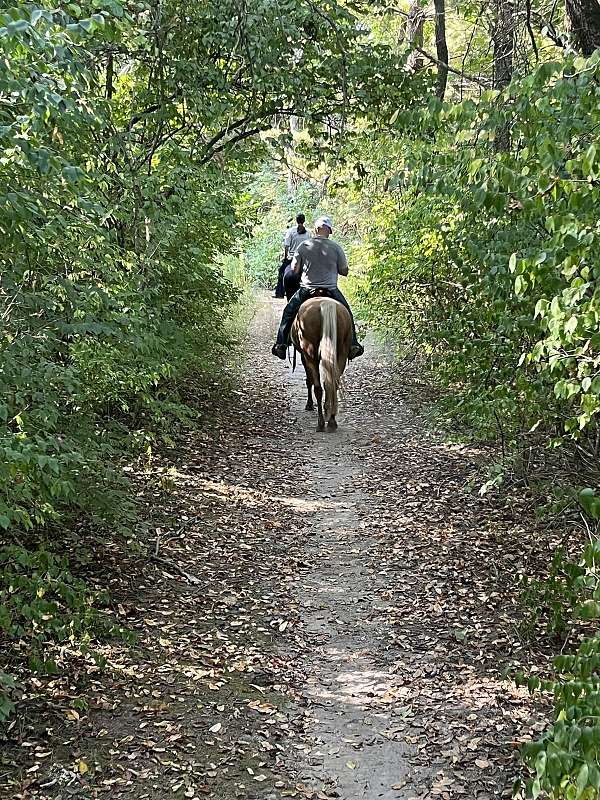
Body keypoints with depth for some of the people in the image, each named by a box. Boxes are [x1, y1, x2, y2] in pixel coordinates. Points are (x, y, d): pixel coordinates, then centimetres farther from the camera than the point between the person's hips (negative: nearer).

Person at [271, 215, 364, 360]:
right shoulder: (335, 247, -4)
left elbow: (295, 269, -1)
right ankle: (352, 344, 14)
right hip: (331, 290, 0)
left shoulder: (304, 246, -3)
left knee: (289, 313, 20)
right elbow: (344, 271, 1)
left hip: (306, 290, 0)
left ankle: (281, 343, 9)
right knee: (346, 314, 21)